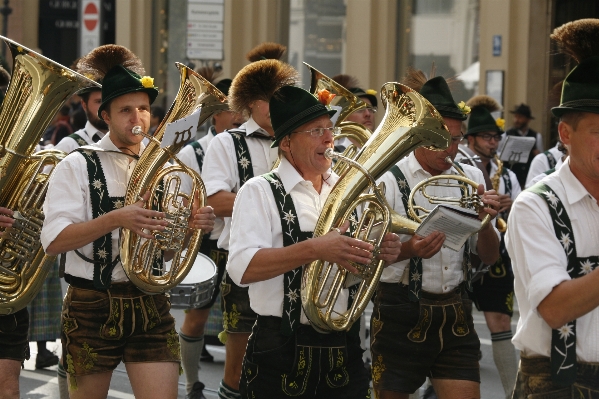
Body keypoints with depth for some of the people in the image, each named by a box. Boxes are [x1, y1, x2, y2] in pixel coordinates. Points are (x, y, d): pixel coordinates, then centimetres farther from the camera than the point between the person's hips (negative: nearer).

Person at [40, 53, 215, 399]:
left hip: (152, 304, 3)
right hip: (93, 306, -3)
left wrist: (198, 224, -6)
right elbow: (54, 241, -14)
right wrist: (116, 219, -26)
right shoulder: (78, 166, -3)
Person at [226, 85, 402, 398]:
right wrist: (314, 249, -29)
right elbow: (242, 268, -20)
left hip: (344, 350, 5)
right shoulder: (259, 192, -6)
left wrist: (385, 253, -4)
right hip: (283, 350, -5)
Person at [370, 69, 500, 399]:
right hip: (401, 318, -3)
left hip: (455, 318, 3)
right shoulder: (388, 181, -8)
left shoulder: (470, 177, 5)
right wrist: (408, 250, -29)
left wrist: (484, 220, -14)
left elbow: (489, 257, 6)